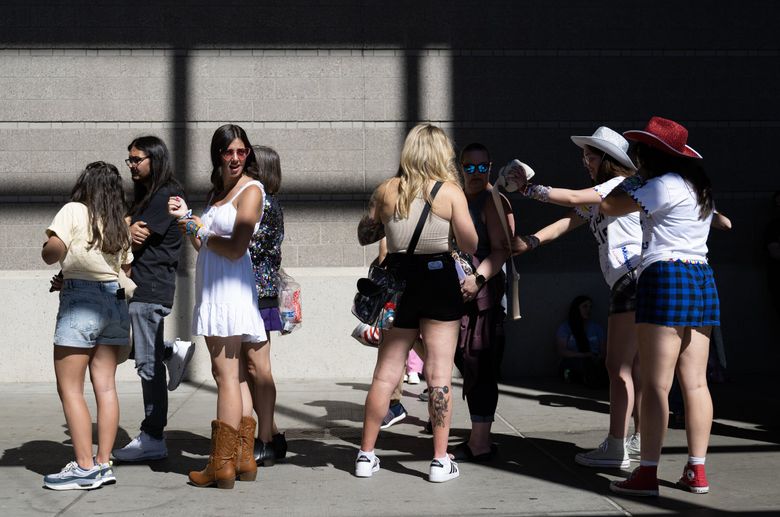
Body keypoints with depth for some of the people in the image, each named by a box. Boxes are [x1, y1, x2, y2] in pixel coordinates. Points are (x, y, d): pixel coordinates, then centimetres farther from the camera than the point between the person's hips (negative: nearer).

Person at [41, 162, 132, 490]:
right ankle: (103, 463, 9)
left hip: (80, 302, -6)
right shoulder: (120, 224, 12)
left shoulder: (74, 211, -4)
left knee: (70, 388, -2)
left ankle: (85, 468, -5)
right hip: (115, 300, 6)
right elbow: (126, 269, 13)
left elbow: (52, 252, -15)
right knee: (105, 386, 7)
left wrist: (48, 246, 9)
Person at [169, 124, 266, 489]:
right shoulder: (218, 191, 18)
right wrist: (186, 218, 5)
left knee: (227, 375, -9)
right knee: (233, 376, 11)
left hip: (231, 289, -9)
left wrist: (201, 232, -2)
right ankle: (244, 459, 18)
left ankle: (223, 464, -7)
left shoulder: (250, 190, -8)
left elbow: (235, 248, -16)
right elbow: (204, 247, 17)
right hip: (213, 291, 9)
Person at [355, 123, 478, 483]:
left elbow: (364, 235, 12)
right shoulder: (450, 192, -6)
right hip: (439, 281, -3)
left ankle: (366, 455, 15)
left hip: (398, 281, 3)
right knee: (439, 374, 1)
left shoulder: (386, 191, 2)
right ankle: (440, 461, 2)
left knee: (385, 374, 10)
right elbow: (470, 246, -5)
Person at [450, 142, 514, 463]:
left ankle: (480, 443, -8)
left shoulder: (494, 202, -6)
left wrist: (479, 277, -28)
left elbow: (502, 250, -16)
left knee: (478, 368, -9)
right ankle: (478, 438, 19)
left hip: (484, 294, -9)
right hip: (459, 293, 9)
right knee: (467, 365, 11)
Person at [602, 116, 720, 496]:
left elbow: (610, 207, -7)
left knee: (656, 384, -8)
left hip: (666, 278, -9)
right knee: (695, 382, 7)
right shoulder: (697, 187, 18)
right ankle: (696, 472, 8)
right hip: (702, 280, 9)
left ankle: (647, 473, -7)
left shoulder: (664, 184, -10)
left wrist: (626, 184, 12)